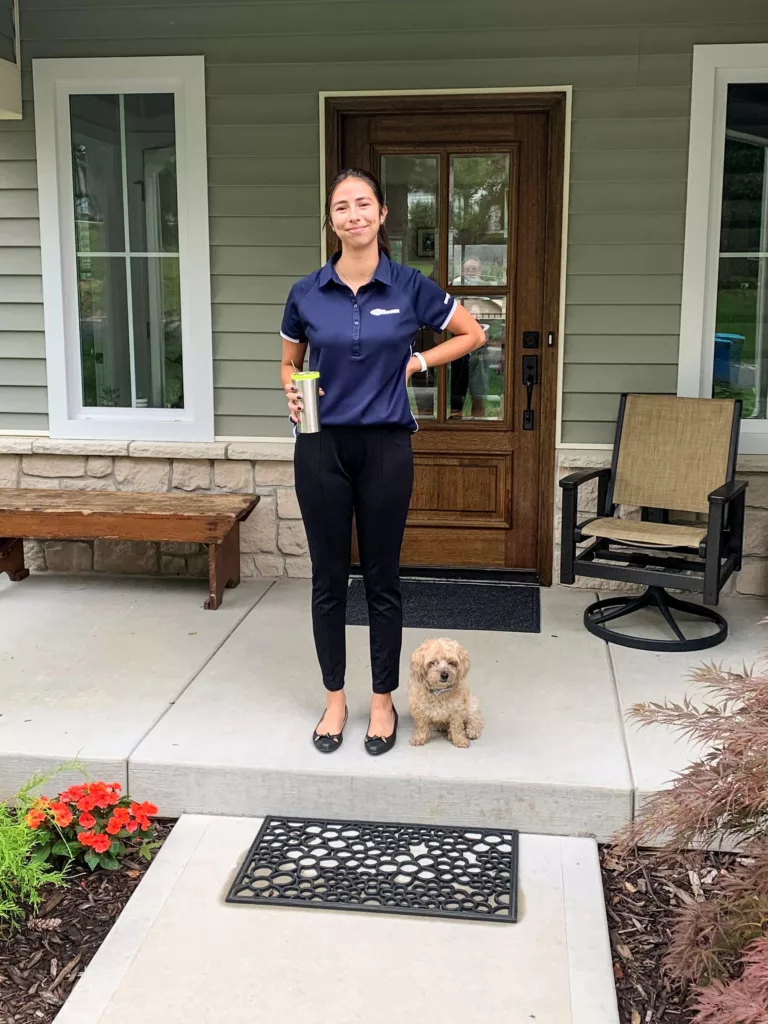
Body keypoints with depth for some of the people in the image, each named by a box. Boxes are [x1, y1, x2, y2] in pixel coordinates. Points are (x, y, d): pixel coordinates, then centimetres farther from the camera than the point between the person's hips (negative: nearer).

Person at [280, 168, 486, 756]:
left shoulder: (410, 287, -3)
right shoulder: (306, 294, 1)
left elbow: (472, 335, 9)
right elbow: (289, 363, 15)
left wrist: (415, 363, -1)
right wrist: (293, 391, -7)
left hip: (386, 447, -1)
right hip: (322, 447, 1)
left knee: (382, 578, 7)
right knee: (329, 578, 8)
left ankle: (383, 701, 22)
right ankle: (335, 699, 23)